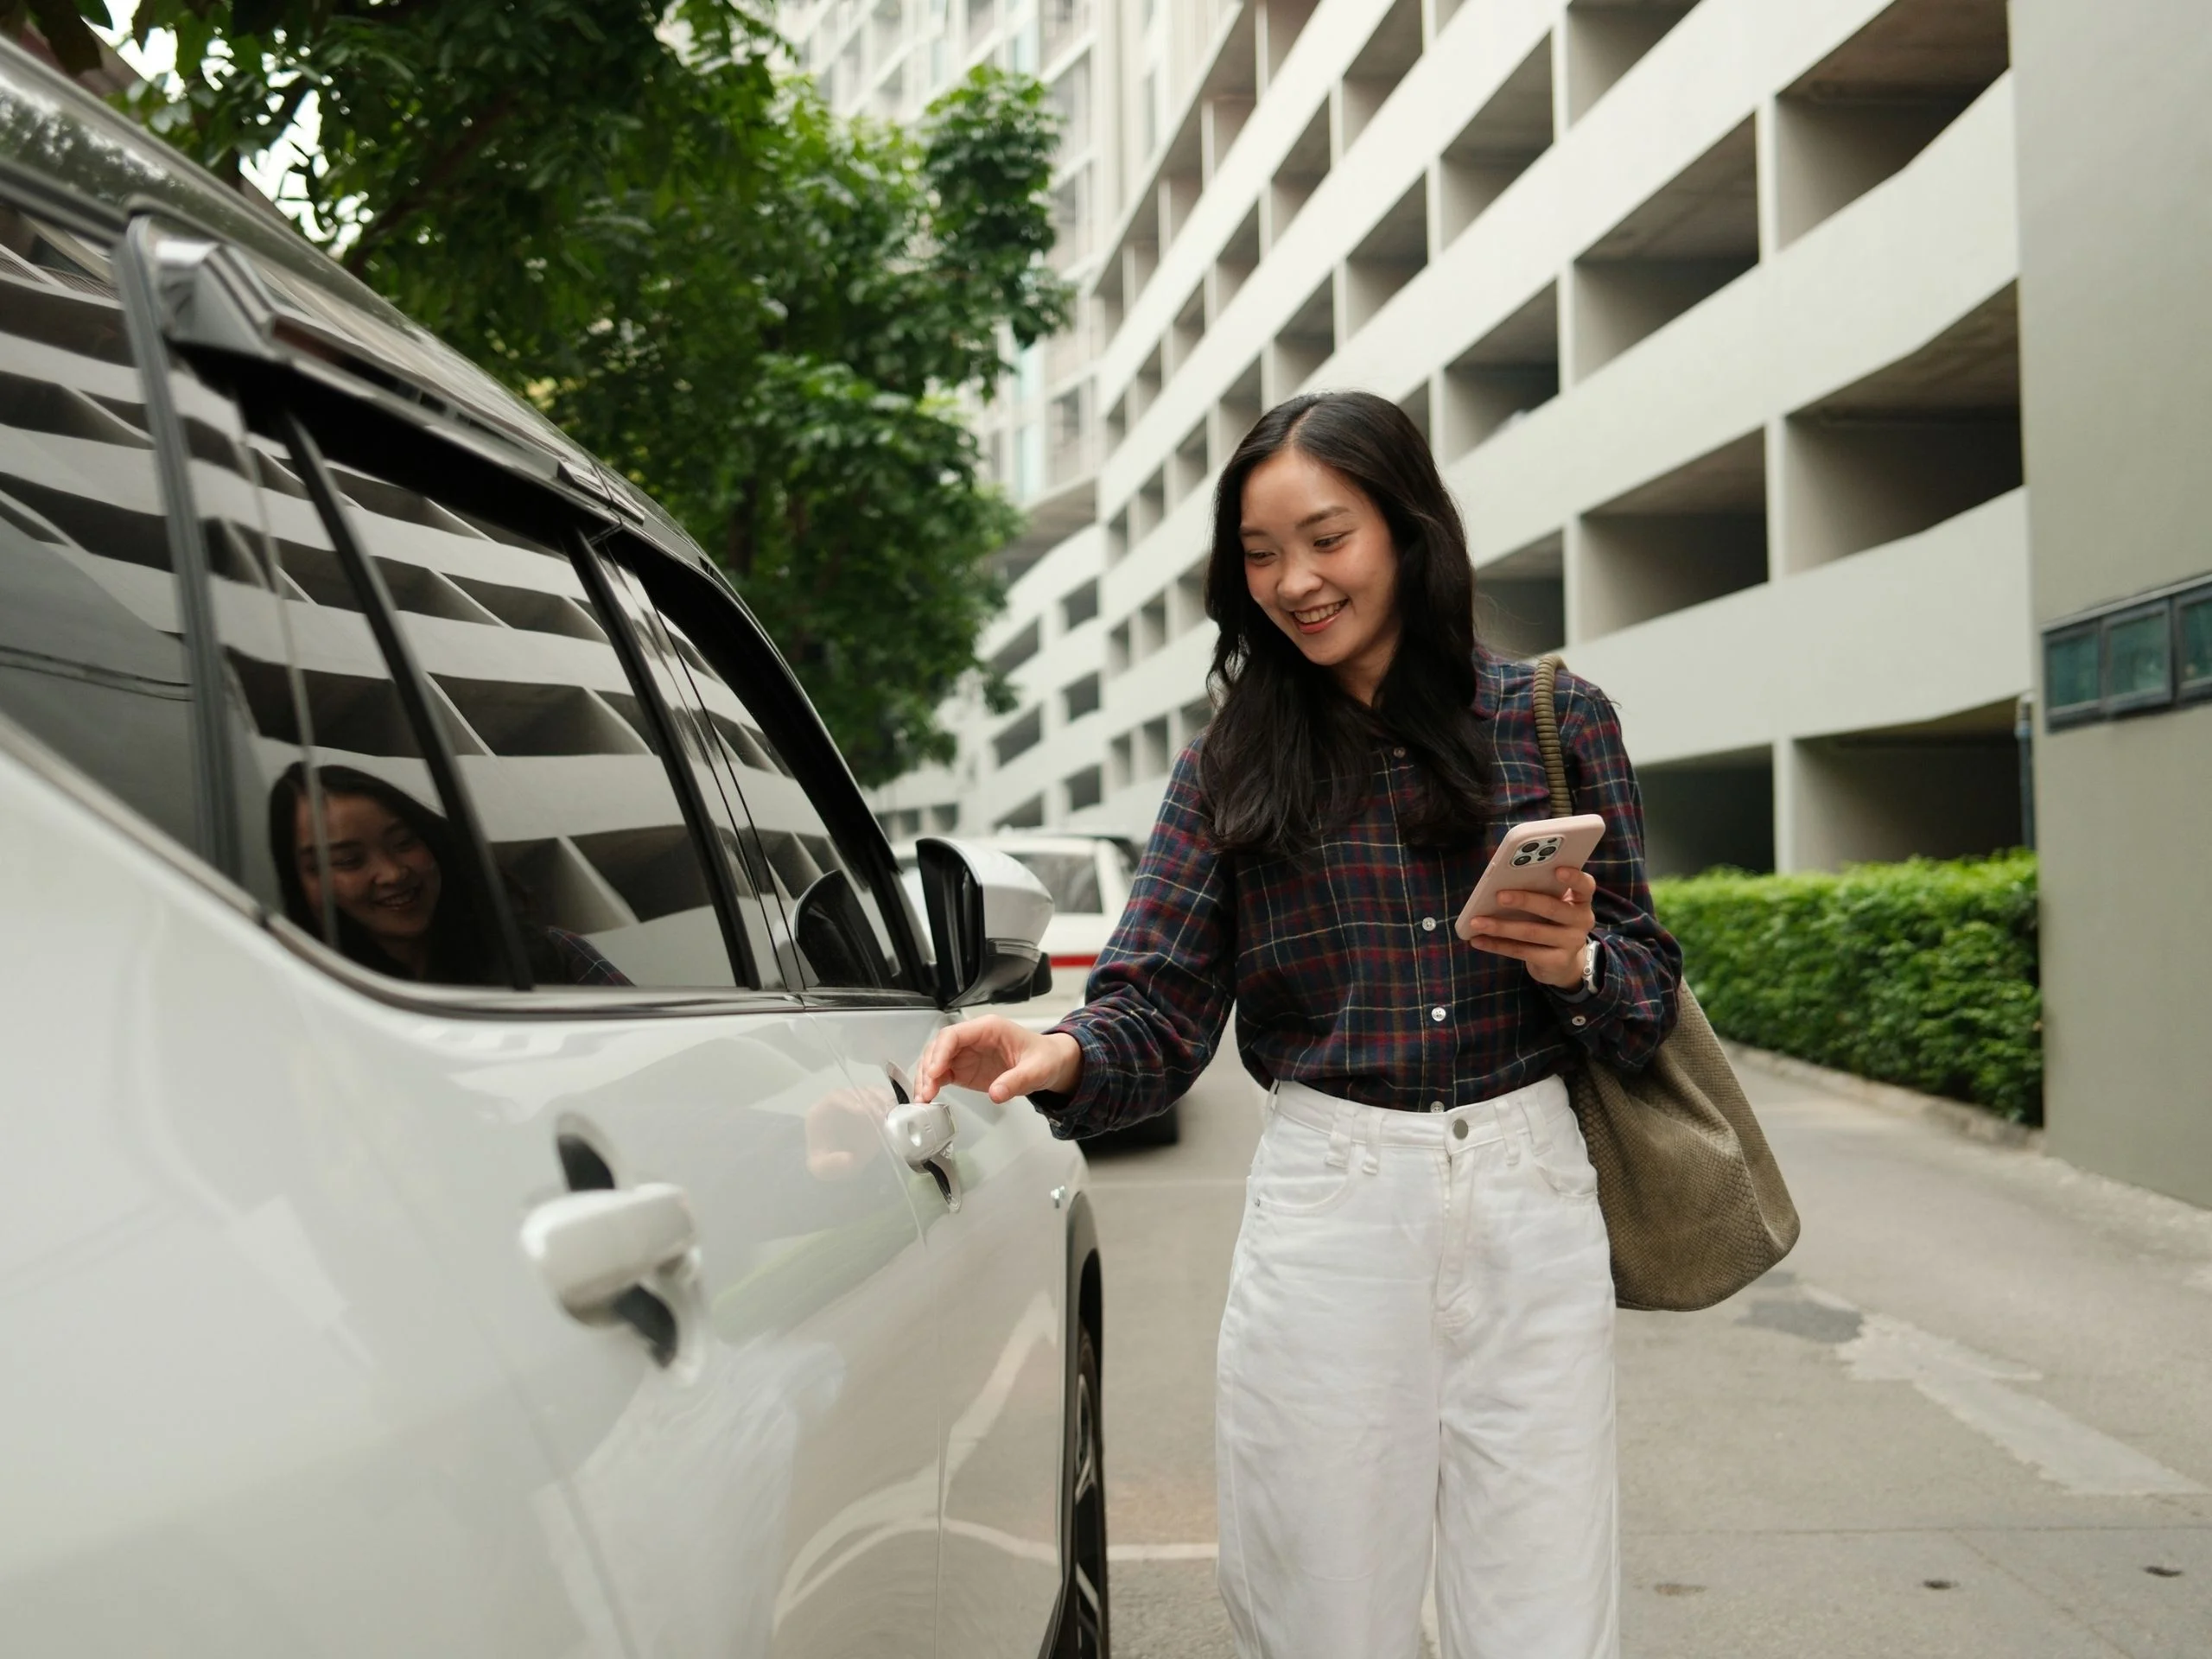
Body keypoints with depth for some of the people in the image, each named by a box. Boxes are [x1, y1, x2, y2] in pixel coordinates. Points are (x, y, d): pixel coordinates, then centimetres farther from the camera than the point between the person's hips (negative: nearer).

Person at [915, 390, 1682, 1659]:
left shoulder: (1555, 721, 5)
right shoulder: (1233, 767, 5)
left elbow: (1653, 993, 9)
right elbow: (1157, 1017, -3)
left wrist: (1578, 965, -13)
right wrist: (1060, 1057, -24)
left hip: (1531, 1198, 0)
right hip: (1327, 1209, 0)